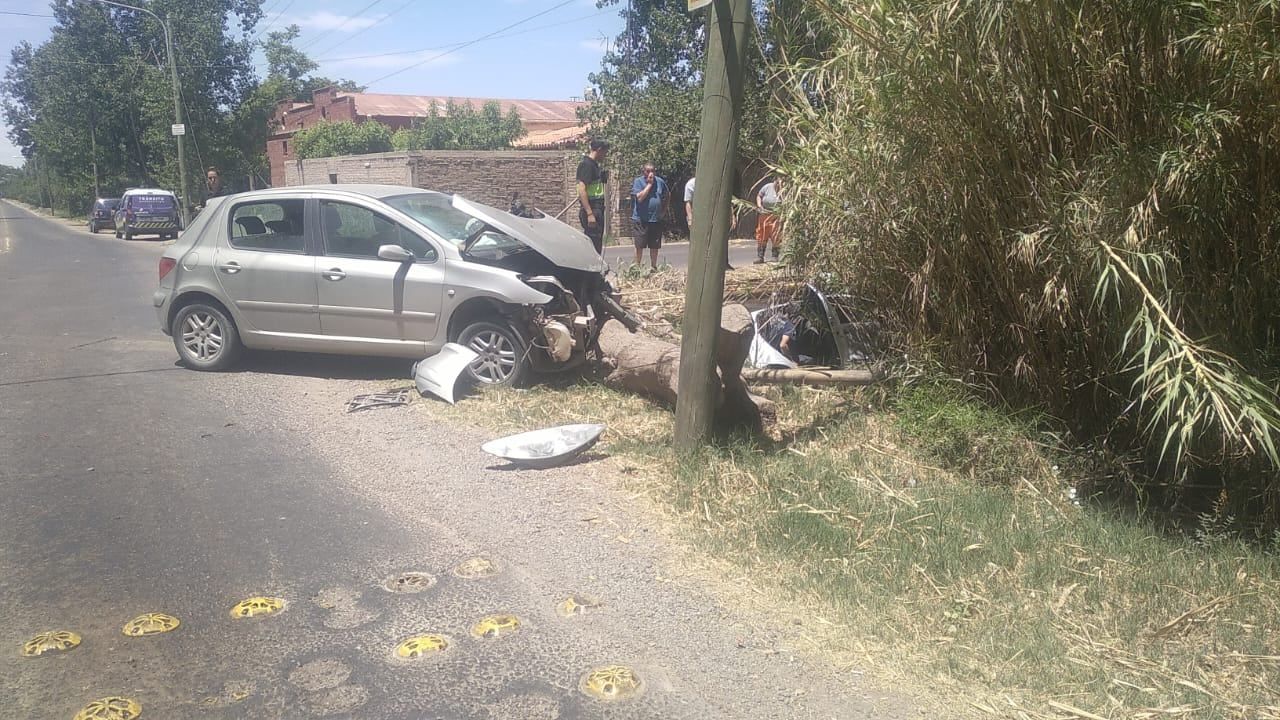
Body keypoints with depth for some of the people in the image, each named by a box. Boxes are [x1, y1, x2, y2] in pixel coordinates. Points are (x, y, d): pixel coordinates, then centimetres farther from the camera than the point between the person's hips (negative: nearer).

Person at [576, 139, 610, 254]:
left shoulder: (594, 165, 18)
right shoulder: (586, 164, -12)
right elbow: (582, 190, -21)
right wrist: (590, 214, -25)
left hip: (597, 210, 10)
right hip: (591, 211, -10)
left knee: (598, 245, 14)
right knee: (593, 245, -9)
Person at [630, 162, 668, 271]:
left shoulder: (660, 182, 4)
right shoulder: (638, 182, -7)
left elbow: (667, 196, 19)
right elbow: (640, 198, -20)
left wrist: (664, 210, 11)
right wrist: (649, 184, -17)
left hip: (656, 219, 3)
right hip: (641, 220, -3)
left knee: (655, 246, 10)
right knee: (640, 245, 1)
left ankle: (653, 267, 22)